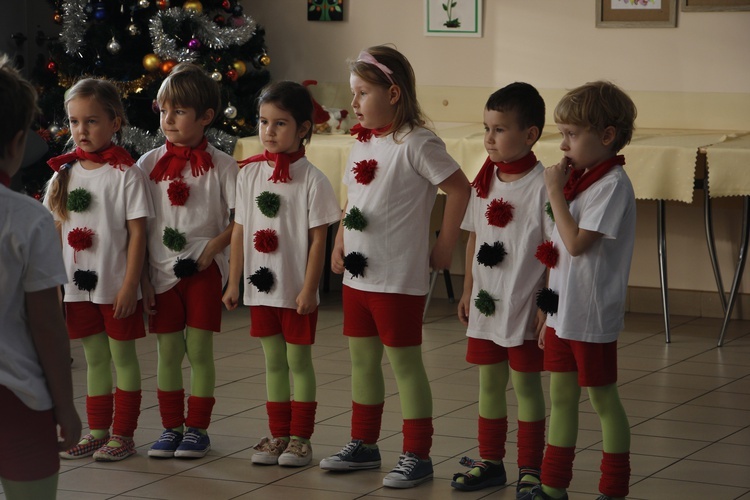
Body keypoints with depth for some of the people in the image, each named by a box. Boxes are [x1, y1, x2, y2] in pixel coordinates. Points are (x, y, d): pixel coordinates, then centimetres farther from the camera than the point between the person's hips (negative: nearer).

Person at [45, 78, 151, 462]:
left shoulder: (125, 173, -8)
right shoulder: (64, 172, 7)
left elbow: (137, 232, -9)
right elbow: (55, 230, 10)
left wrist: (130, 285, -14)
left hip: (116, 286, -5)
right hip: (78, 285, 5)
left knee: (122, 356, 4)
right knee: (94, 357, 13)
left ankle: (123, 435, 11)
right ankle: (97, 432, 21)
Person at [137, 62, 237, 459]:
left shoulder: (220, 165, -2)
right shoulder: (149, 164, 4)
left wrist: (214, 246, -14)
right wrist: (141, 277, 0)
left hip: (203, 270, -2)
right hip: (161, 271, 2)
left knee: (199, 350, 0)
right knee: (168, 352, 6)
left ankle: (197, 428, 10)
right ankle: (171, 427, 16)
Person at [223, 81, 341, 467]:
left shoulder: (310, 179, -9)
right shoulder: (249, 174, 4)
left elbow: (318, 239, -9)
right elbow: (239, 231, 8)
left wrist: (309, 289, -12)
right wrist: (233, 282, 7)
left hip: (297, 290, -4)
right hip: (260, 287, 4)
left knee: (298, 361, 4)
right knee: (273, 361, 12)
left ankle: (300, 438, 12)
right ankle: (278, 435, 20)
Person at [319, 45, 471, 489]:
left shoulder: (416, 144, -15)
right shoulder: (363, 142, 10)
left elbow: (460, 189, -16)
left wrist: (444, 247, -12)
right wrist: (339, 246, 9)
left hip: (399, 278, -8)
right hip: (357, 274, 8)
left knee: (404, 361, -1)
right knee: (362, 359, 16)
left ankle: (417, 456, 7)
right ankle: (364, 445, 29)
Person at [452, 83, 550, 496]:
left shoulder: (542, 186, -14)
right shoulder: (483, 182, 5)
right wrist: (468, 291, 14)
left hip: (525, 307, -6)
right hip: (486, 303, 6)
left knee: (526, 383, 4)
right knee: (489, 382, 13)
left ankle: (530, 468, 14)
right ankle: (490, 462, 25)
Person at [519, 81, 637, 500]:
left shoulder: (612, 184, -16)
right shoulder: (578, 179, 10)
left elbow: (576, 243, -25)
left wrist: (556, 192, -17)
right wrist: (549, 310, 16)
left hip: (592, 317, -8)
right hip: (562, 311, 8)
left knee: (603, 399, 3)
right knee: (561, 396, 13)